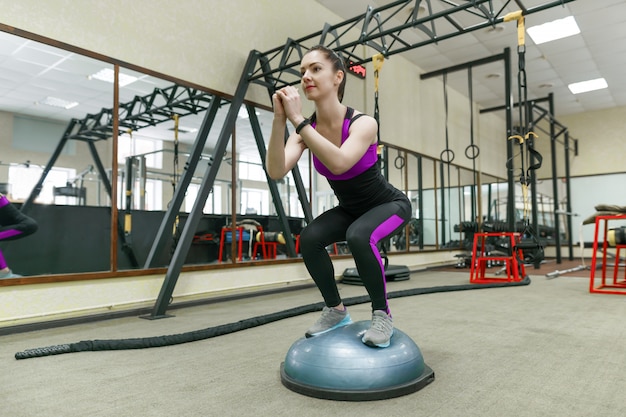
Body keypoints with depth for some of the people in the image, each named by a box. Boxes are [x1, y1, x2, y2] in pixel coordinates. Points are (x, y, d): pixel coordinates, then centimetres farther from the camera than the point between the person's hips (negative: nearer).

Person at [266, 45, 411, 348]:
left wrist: (297, 119, -46)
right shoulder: (307, 129, -14)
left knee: (359, 237, -35)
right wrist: (279, 119, -38)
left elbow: (339, 163, -49)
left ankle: (382, 314, -10)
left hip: (388, 204, -5)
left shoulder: (363, 123, -28)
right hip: (349, 209, 5)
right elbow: (276, 171, -29)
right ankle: (336, 311, 3)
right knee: (309, 239, -20)